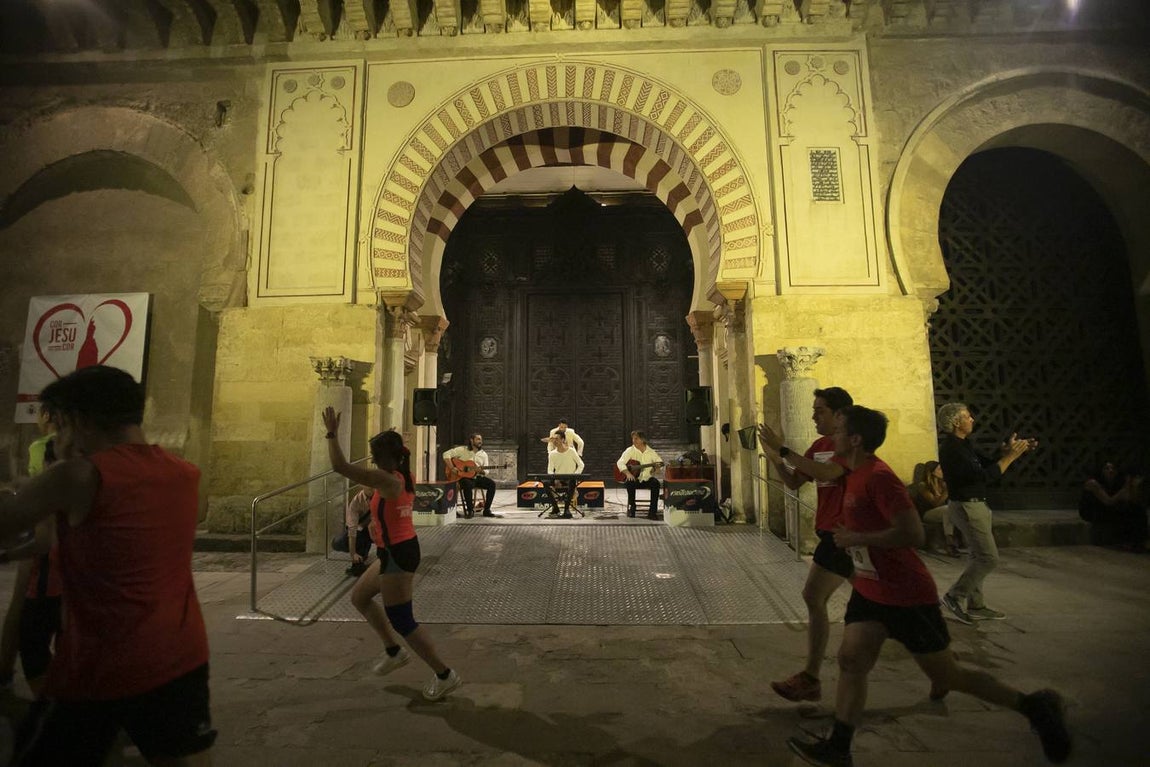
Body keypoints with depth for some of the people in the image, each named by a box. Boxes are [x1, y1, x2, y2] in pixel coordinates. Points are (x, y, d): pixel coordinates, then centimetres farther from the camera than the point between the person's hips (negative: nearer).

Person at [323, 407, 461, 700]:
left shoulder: (386, 480, -23)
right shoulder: (406, 477, 3)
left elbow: (339, 466, -26)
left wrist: (332, 433, -17)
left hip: (396, 556, -10)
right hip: (402, 550, 10)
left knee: (401, 621, 2)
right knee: (359, 596, 25)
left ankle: (444, 674, 14)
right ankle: (394, 651, 33)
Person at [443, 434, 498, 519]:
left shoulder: (483, 454, 10)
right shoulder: (462, 450, -1)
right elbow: (446, 454, -7)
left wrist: (481, 471, -17)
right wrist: (452, 468, -17)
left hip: (477, 477, 4)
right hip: (464, 476, -4)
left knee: (492, 483, -20)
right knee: (468, 485, -38)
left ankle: (486, 510, -10)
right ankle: (470, 510, -18)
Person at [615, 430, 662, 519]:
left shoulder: (651, 452, 4)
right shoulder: (630, 451, -2)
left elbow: (661, 463, 1)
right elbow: (620, 463, -13)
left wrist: (658, 467, -24)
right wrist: (627, 473, -30)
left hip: (648, 479, 1)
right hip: (635, 479, -1)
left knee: (655, 483, -29)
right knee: (630, 482, -33)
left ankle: (653, 511, -23)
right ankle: (631, 507, -11)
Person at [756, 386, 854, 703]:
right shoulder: (819, 446, 10)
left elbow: (826, 473, -31)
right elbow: (794, 483, 7)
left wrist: (783, 449, -30)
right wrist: (777, 460, -11)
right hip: (831, 532, 9)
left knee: (814, 597, -11)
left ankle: (810, 679, -3)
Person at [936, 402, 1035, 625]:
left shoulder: (962, 445, 12)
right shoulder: (951, 449, -21)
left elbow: (989, 463, 15)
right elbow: (984, 476, -23)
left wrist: (1013, 451, 3)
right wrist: (1010, 456, -17)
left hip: (975, 506, 10)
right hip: (967, 507, -10)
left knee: (980, 557, 15)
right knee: (988, 558, -7)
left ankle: (975, 606, 22)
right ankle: (955, 596, 1)